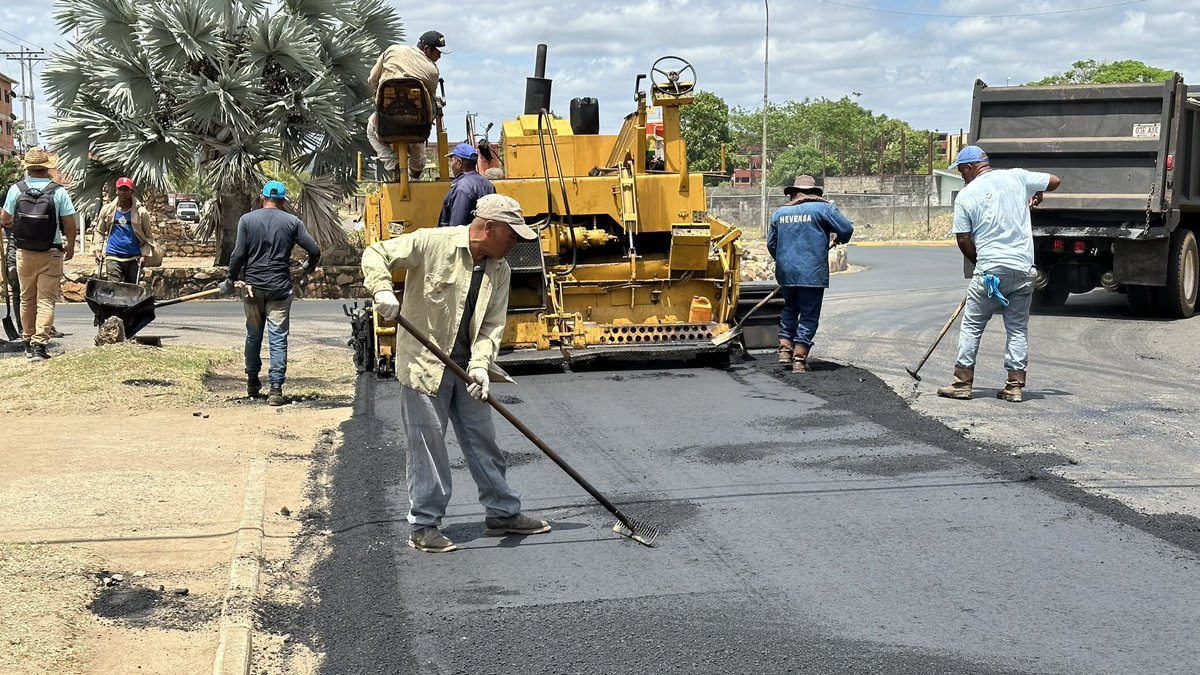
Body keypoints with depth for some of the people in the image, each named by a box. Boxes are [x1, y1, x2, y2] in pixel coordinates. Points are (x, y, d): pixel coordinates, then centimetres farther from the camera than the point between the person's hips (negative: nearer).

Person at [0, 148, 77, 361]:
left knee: (27, 299, 15)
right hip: (51, 254, -2)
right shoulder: (58, 192, -9)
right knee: (46, 300, -1)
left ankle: (28, 342, 25)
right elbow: (70, 225, -7)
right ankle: (39, 344, -10)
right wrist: (70, 247, 10)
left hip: (24, 253, 2)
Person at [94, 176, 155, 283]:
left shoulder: (141, 212, 0)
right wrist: (98, 249, 2)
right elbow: (99, 231, 14)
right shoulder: (107, 210, 3)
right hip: (113, 258, -1)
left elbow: (149, 236, 6)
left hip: (134, 259, 1)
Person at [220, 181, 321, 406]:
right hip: (279, 287, -1)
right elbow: (314, 250, -1)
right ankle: (276, 389, -7)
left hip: (253, 286, 1)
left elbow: (238, 254, -5)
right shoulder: (292, 222, 0)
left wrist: (230, 280, 7)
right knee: (278, 338, -1)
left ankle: (252, 384, 27)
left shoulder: (247, 220, 0)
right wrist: (309, 268, 19)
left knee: (253, 335, 16)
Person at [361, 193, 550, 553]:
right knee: (427, 443, 0)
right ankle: (424, 526, 11)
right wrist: (383, 291, -29)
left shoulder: (500, 270, 2)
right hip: (423, 361, -6)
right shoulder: (433, 242, -15)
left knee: (483, 440, 14)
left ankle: (503, 513, 27)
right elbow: (376, 254, -11)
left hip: (467, 366, 6)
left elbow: (493, 324, -2)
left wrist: (480, 364, -17)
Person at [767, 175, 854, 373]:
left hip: (786, 272, 4)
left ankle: (785, 348, 15)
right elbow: (847, 229, -4)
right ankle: (799, 358, 0)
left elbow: (771, 243, 15)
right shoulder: (823, 208, -3)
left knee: (789, 309, 24)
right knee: (809, 315, 3)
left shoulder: (779, 212, 10)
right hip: (812, 273, -4)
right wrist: (839, 239, 18)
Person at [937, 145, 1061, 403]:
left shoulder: (966, 195, -2)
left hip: (990, 269, -3)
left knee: (972, 325, 8)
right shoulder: (1016, 176, 4)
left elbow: (963, 240, -2)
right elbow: (1054, 181, 14)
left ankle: (962, 382, 9)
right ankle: (1015, 385, 10)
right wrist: (1036, 195, 34)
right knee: (1018, 328, 10)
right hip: (1024, 269, 3)